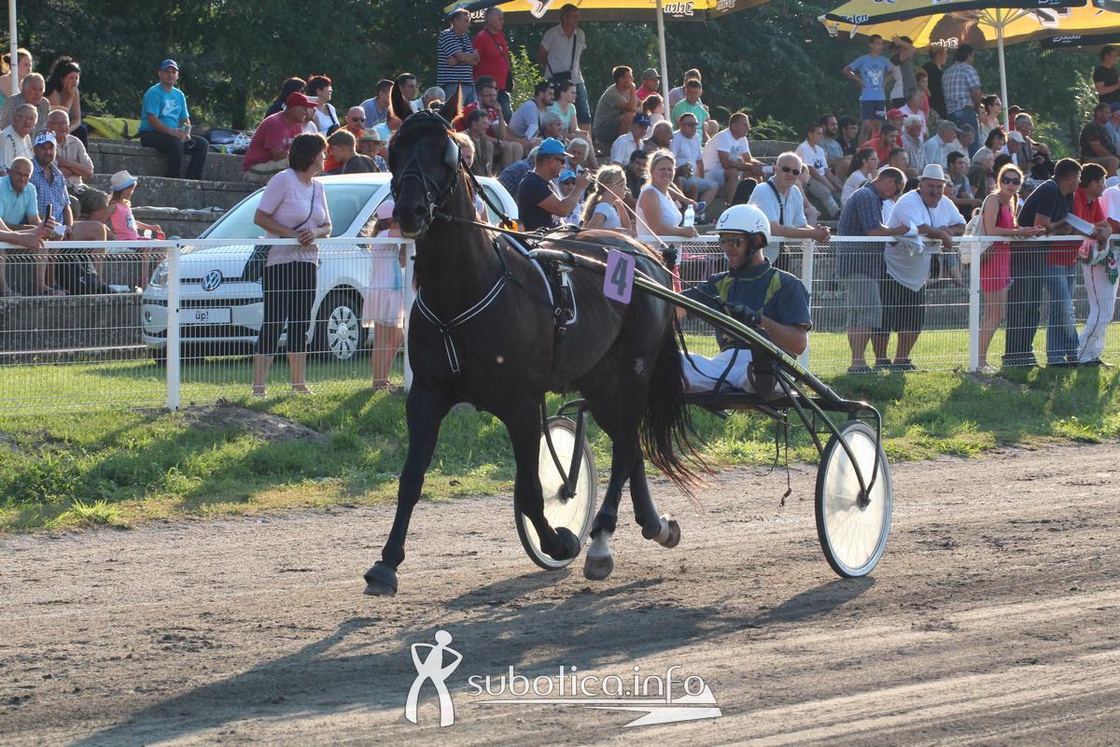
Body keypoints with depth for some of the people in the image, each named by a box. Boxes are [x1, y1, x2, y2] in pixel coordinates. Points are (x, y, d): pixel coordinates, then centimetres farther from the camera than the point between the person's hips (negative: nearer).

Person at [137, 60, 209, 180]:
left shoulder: (179, 95, 17)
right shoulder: (154, 93, -7)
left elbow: (185, 119, 18)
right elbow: (152, 119, -18)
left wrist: (186, 133, -6)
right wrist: (171, 132, -28)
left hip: (176, 134, 8)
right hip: (151, 134, -8)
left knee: (203, 144, -8)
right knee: (177, 142, -36)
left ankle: (192, 180, -12)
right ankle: (174, 179, -30)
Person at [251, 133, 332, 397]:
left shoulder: (317, 186, 14)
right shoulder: (283, 180, -9)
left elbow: (327, 227, 16)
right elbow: (260, 217, -13)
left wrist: (315, 233, -8)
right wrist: (291, 234, -20)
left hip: (307, 261, 8)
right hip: (279, 262, -8)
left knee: (300, 325, 10)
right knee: (273, 323, -11)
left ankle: (299, 383, 16)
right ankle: (258, 387, -12)